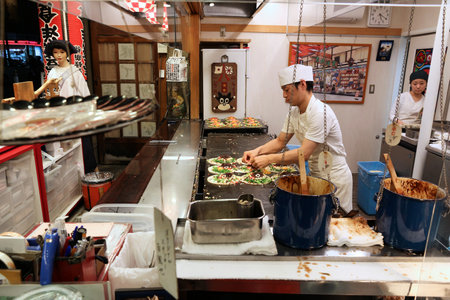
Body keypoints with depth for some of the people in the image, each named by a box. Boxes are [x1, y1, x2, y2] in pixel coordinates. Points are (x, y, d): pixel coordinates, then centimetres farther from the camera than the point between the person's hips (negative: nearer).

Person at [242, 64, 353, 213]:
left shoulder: (320, 113, -26)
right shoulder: (294, 113, 1)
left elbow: (304, 153, -30)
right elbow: (280, 141, 6)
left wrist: (269, 159, -30)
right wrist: (258, 151, -12)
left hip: (334, 178, -7)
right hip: (316, 175, 7)